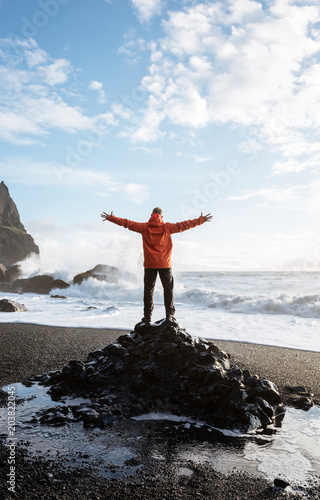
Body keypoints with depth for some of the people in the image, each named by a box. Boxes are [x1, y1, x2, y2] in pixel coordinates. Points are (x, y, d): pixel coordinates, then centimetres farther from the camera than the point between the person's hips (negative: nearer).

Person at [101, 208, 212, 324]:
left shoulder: (144, 227, 0)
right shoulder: (167, 227, -1)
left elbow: (128, 223, 0)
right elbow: (183, 225, 0)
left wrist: (110, 218, 7)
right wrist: (200, 220, 7)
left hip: (149, 264, 1)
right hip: (165, 264, 0)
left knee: (148, 290, 7)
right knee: (168, 289, 7)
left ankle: (147, 316, 7)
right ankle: (170, 315, 2)